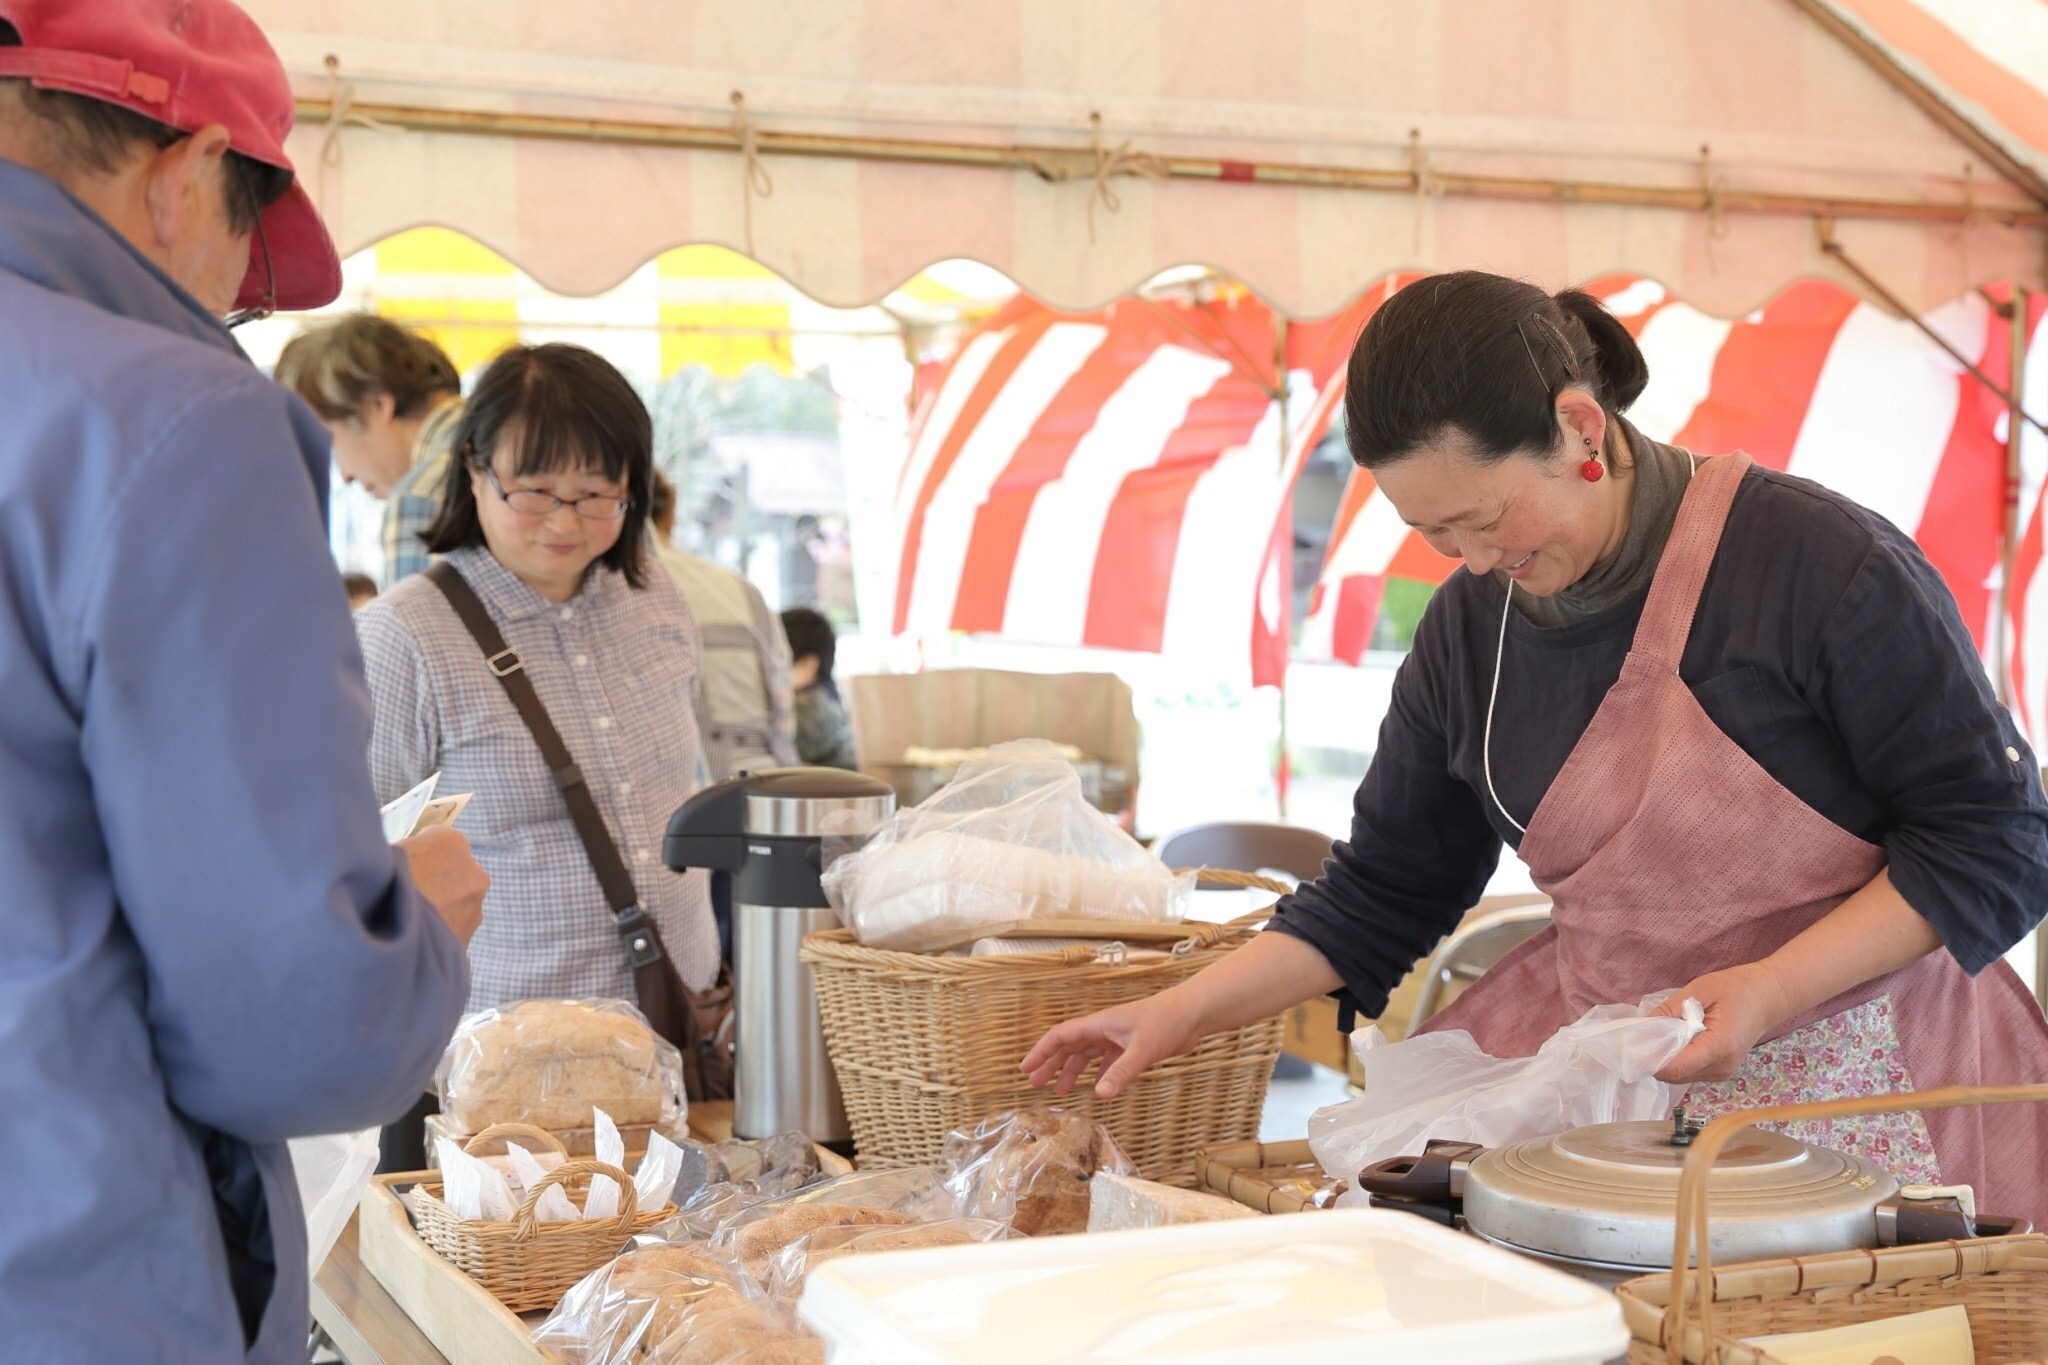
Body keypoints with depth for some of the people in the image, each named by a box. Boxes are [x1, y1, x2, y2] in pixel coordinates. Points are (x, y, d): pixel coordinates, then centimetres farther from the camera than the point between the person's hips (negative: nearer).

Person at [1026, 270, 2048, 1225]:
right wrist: (1186, 1011, 6)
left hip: (1854, 1087, -5)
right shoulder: (1466, 631, 5)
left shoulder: (1821, 561, -13)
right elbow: (1383, 891, 16)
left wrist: (1769, 992, -19)